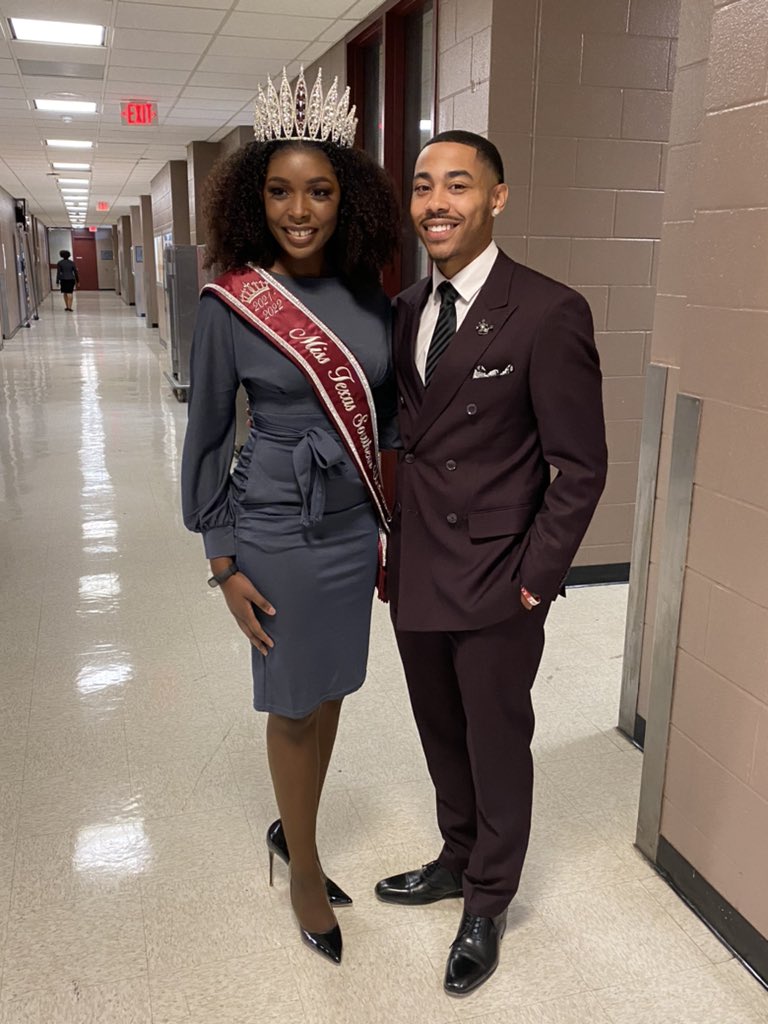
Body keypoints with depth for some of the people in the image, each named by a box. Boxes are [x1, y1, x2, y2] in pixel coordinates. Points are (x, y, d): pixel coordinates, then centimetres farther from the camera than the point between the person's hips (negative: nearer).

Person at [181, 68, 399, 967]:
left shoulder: (369, 298, 0)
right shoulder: (229, 303, -11)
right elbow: (205, 442, -6)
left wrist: (394, 528, 9)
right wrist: (224, 565, -7)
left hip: (354, 529, 5)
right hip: (277, 535, -4)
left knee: (329, 695, 17)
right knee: (293, 706, 10)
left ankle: (292, 830, 42)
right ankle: (304, 868, 34)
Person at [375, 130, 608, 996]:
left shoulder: (549, 314, -15)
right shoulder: (408, 308, 5)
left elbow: (579, 468, -13)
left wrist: (536, 579, -13)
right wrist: (395, 541, 8)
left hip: (495, 583, -6)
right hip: (416, 574, 6)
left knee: (496, 747, 13)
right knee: (442, 737, 22)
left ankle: (487, 904, 37)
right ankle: (458, 858, 47)